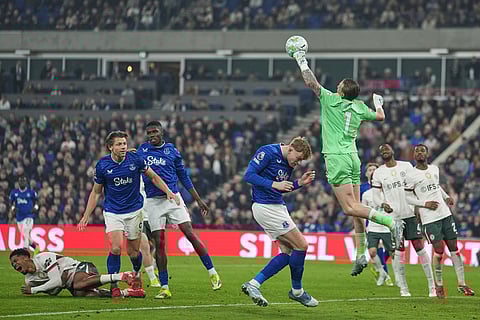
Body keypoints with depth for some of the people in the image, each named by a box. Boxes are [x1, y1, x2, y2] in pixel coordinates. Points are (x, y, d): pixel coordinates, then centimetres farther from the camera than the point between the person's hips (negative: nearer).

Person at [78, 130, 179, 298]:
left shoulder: (135, 159, -9)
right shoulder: (102, 165, -7)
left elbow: (153, 177, 6)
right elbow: (96, 192, 5)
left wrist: (169, 192, -6)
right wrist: (86, 215, 1)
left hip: (134, 211, 1)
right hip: (112, 212, -1)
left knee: (133, 251, 5)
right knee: (116, 247, -19)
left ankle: (137, 274, 37)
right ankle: (113, 285, -8)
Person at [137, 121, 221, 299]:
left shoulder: (172, 151, 6)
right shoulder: (142, 150, 8)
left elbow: (184, 177, 12)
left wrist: (198, 200, 12)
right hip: (153, 202, 1)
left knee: (190, 234, -11)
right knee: (159, 244, -2)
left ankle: (212, 273, -3)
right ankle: (164, 288, 2)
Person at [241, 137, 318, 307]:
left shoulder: (288, 164, 12)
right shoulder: (268, 152, -14)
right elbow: (249, 175, -17)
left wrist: (299, 183, 5)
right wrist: (274, 184, -26)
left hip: (277, 207, 10)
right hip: (266, 208, -10)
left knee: (287, 252, 6)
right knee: (301, 245, -7)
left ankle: (253, 284, 6)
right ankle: (297, 291, 8)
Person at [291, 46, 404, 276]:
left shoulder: (331, 100, -6)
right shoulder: (360, 107, 10)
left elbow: (311, 82, -3)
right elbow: (380, 116, 26)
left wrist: (302, 62, 11)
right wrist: (378, 102, 46)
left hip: (337, 158, -7)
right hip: (353, 158, 7)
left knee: (351, 208, -12)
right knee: (355, 207, 8)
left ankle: (391, 222, -27)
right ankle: (361, 255, 6)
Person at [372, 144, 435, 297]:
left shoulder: (406, 166, 7)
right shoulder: (378, 173, 6)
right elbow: (376, 195, 6)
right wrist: (383, 204, -15)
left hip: (411, 213, 0)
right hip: (393, 215, 0)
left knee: (419, 246, -3)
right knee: (399, 250, -3)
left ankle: (431, 285, 1)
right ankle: (403, 287, 3)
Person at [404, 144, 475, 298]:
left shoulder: (434, 169, 10)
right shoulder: (410, 175, -6)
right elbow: (408, 197, -3)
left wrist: (446, 197, 11)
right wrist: (425, 204, -14)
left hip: (445, 214, 5)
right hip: (429, 218, -5)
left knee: (454, 248, 4)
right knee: (439, 250, -9)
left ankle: (462, 284, 10)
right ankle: (438, 284, 11)